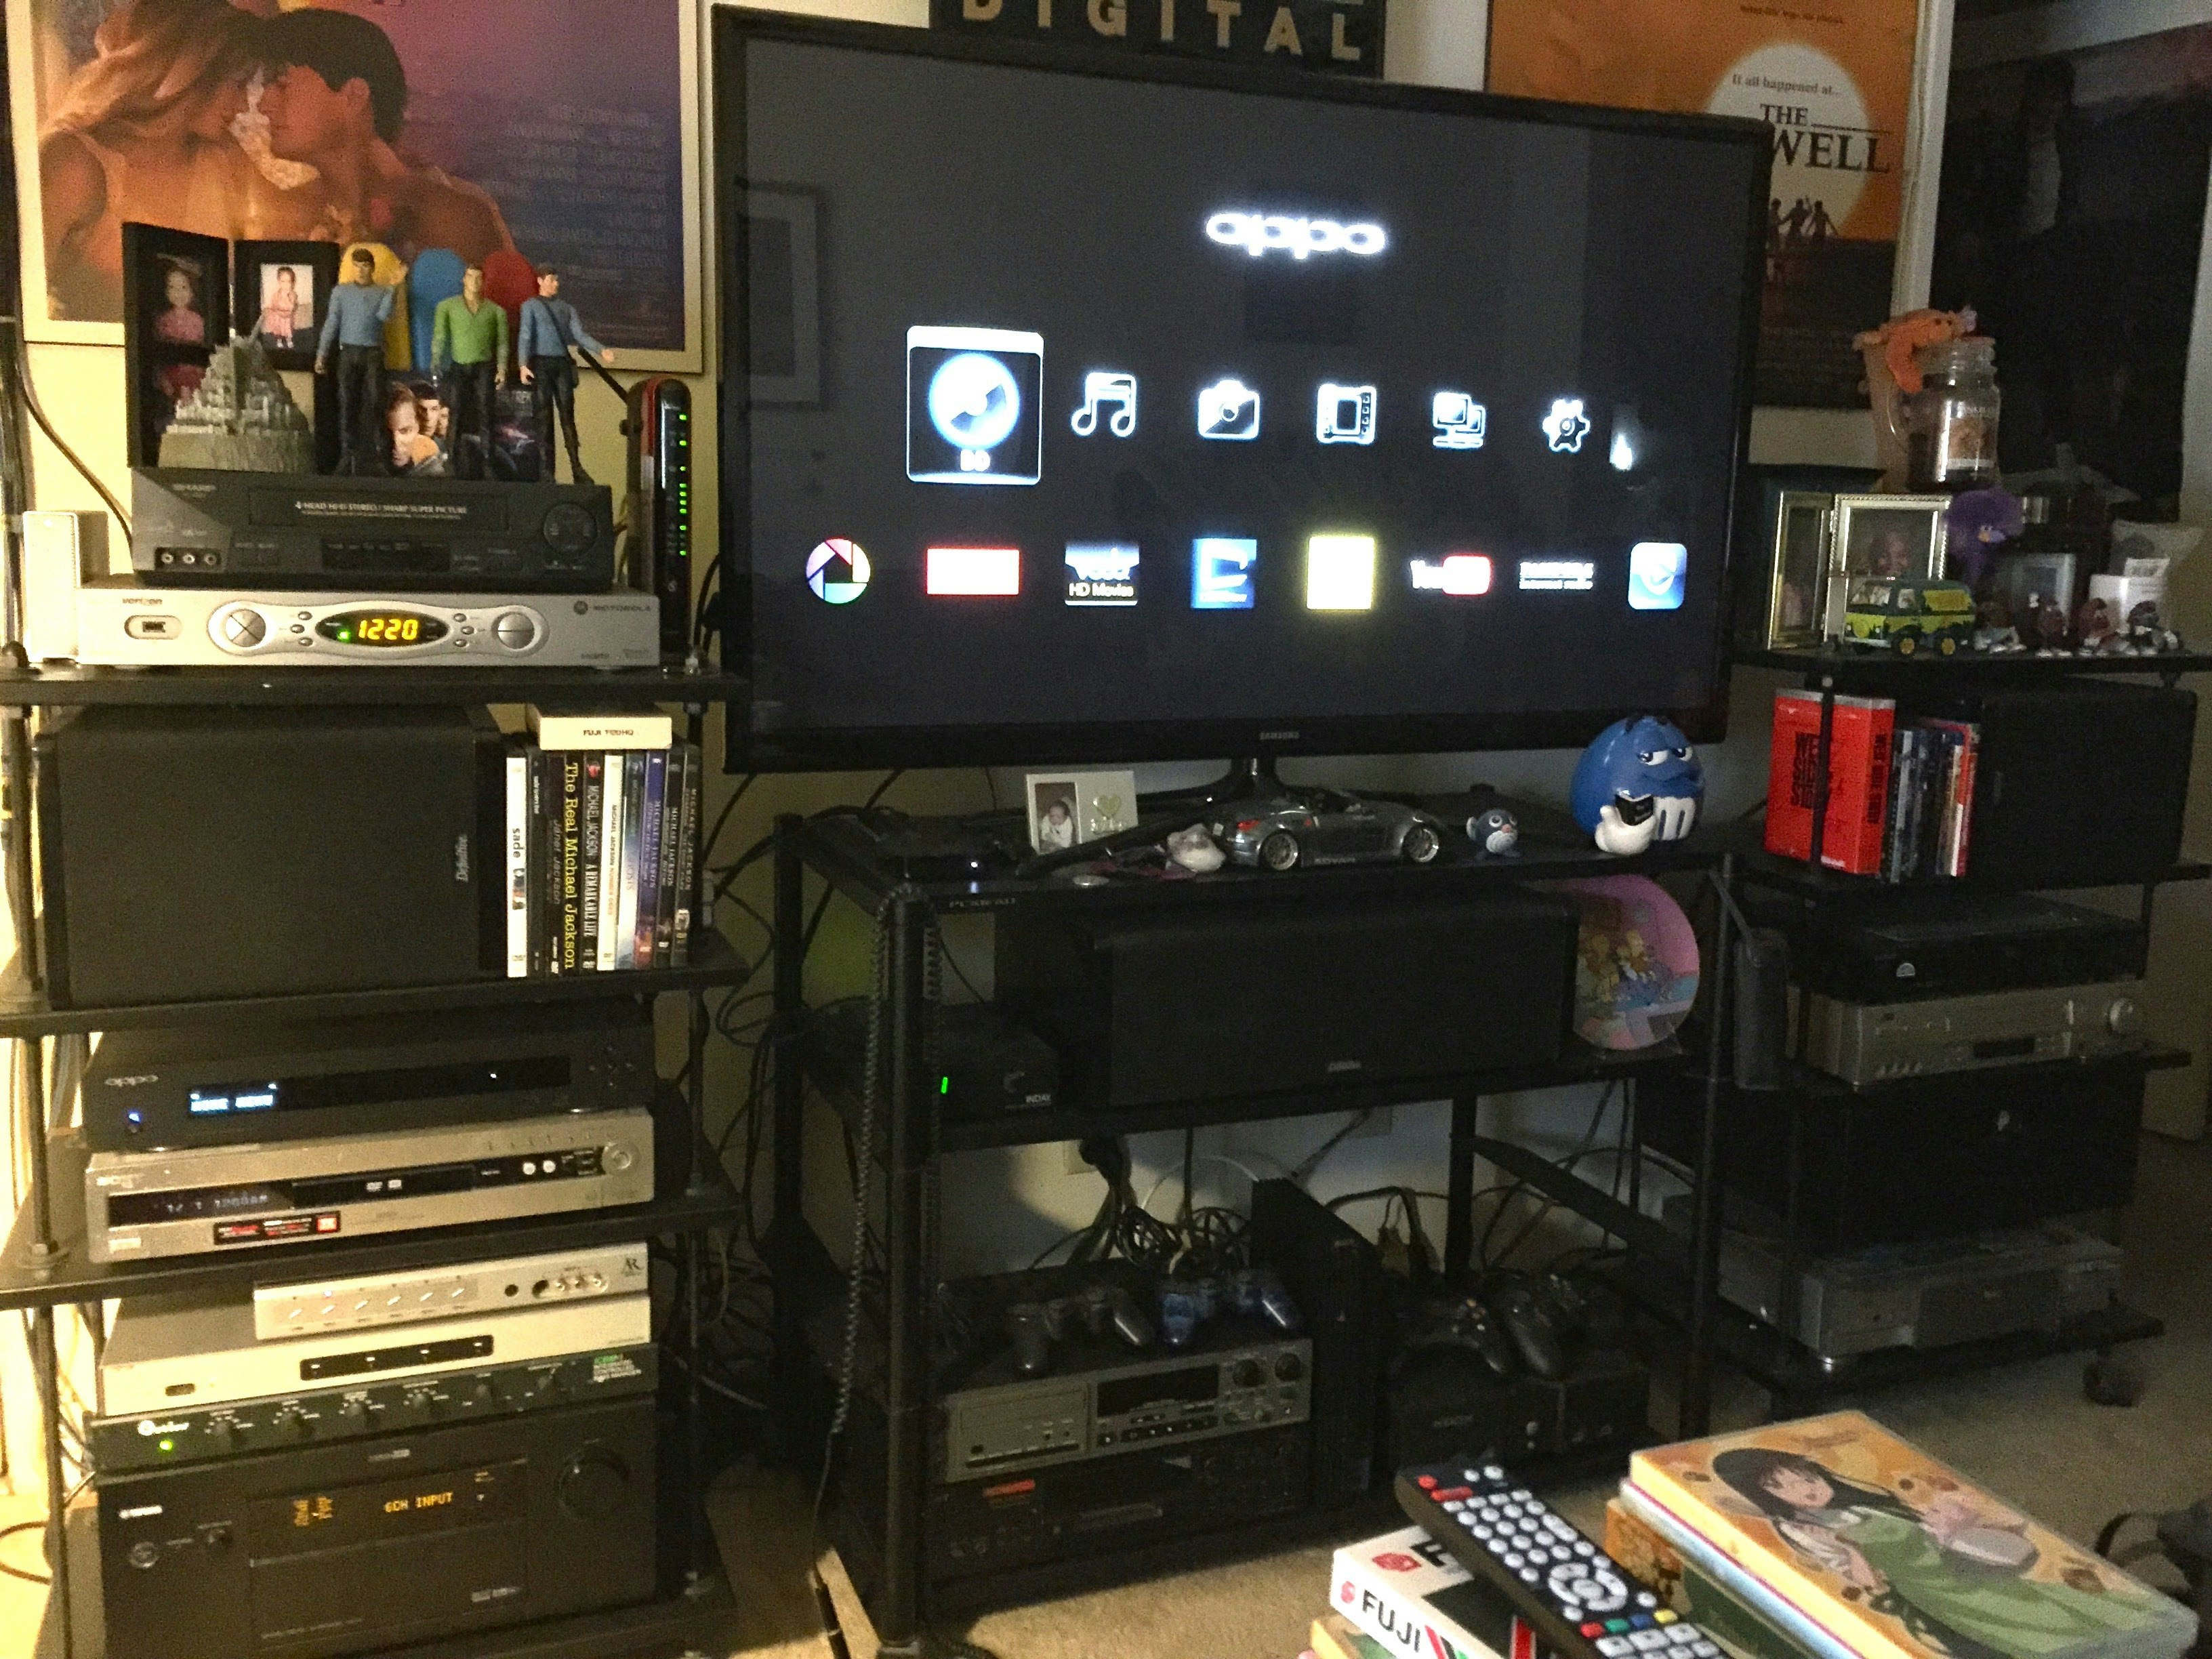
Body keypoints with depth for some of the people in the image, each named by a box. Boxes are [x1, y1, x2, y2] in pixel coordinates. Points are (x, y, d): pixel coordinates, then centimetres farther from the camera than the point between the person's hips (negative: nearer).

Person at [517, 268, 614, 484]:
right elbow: (525, 335, -5)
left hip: (563, 364, 3)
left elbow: (580, 335, 8)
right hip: (541, 364, -3)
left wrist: (601, 351, -9)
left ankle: (576, 467, -2)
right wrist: (523, 365, -19)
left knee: (568, 416, 0)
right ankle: (547, 469, -2)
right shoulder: (531, 306, 6)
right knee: (544, 417, -3)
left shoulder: (567, 308, 17)